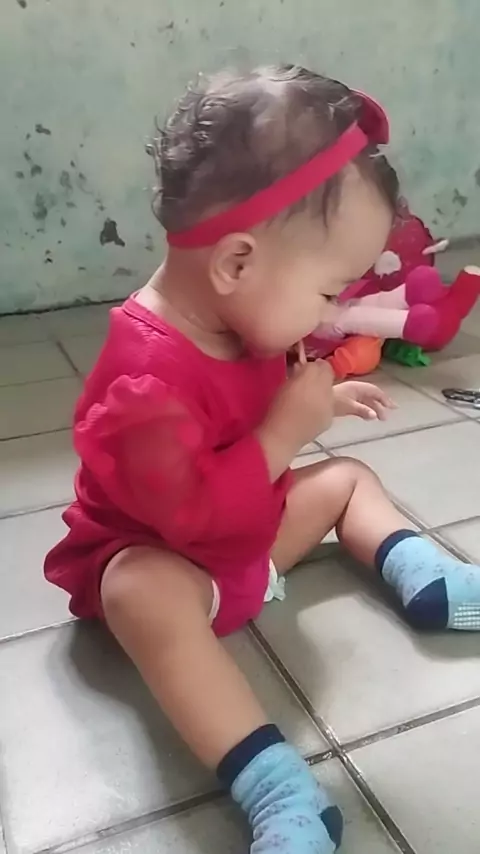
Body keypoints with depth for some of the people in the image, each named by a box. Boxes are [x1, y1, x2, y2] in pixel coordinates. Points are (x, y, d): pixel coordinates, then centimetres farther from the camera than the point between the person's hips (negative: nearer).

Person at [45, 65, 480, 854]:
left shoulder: (235, 321, -4)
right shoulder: (149, 373, -35)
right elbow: (196, 515, -38)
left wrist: (319, 402, 8)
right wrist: (287, 432, -33)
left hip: (247, 532, 9)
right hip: (156, 555, -9)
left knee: (348, 479, 13)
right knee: (145, 594, -42)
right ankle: (278, 790, -41)